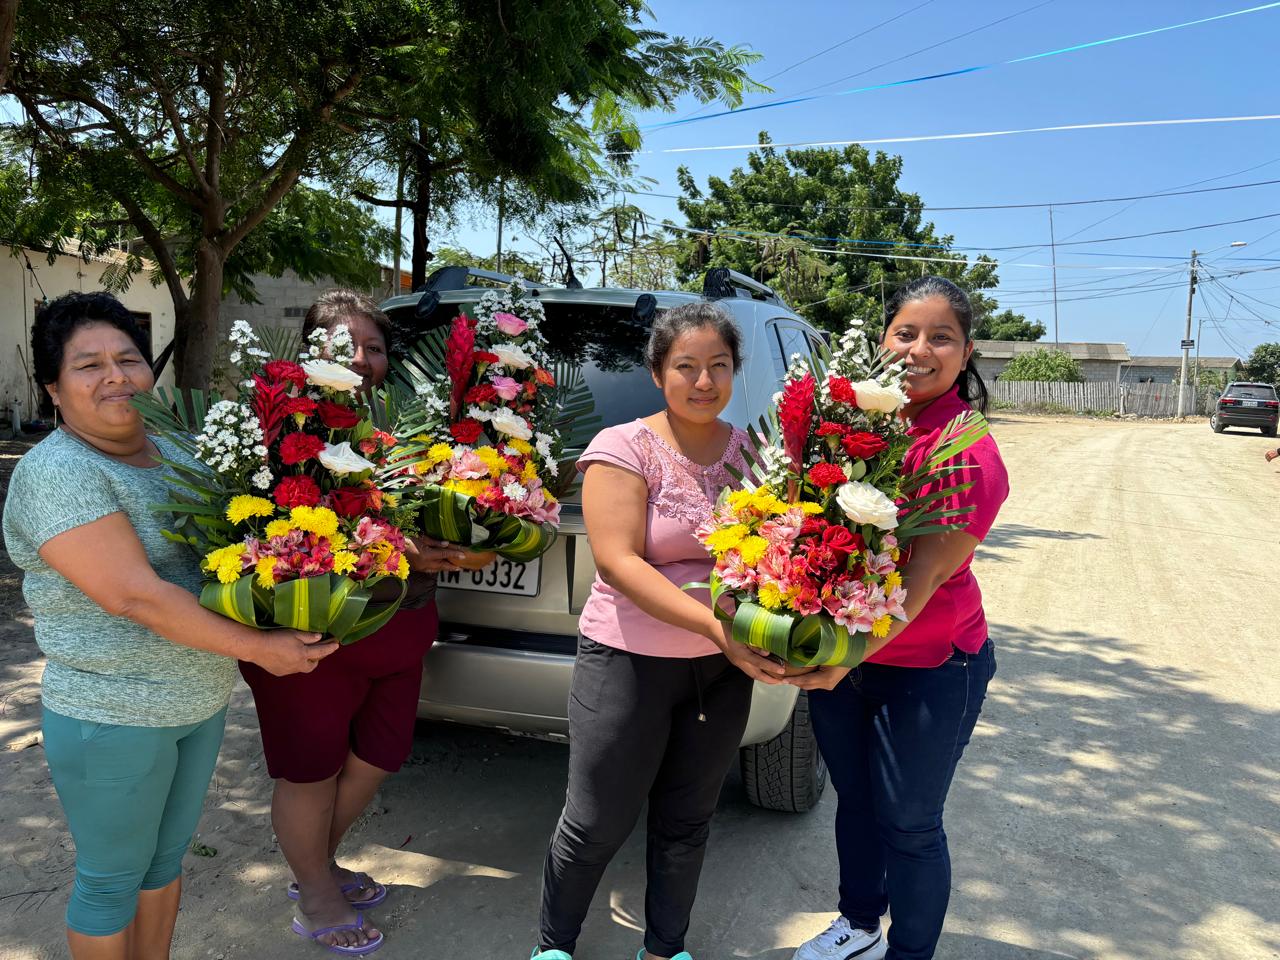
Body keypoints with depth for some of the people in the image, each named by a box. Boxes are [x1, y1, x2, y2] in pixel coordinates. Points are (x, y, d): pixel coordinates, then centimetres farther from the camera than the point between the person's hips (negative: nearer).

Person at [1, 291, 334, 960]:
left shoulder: (172, 454, 5)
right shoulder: (57, 473, -19)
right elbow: (133, 596, -27)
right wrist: (258, 647, -25)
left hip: (201, 701, 7)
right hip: (112, 721, -7)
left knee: (167, 857, 22)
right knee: (113, 880, 12)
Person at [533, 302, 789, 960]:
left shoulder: (750, 451, 2)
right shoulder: (624, 448, -12)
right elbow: (617, 562, -20)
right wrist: (717, 626, -28)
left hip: (725, 667, 4)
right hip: (629, 664, -4)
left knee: (687, 821, 19)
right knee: (596, 826, 9)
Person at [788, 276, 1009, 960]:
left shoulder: (971, 453, -18)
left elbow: (925, 577, -24)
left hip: (928, 671, -5)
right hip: (836, 656, 6)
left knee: (908, 825, 10)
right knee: (853, 801, 23)